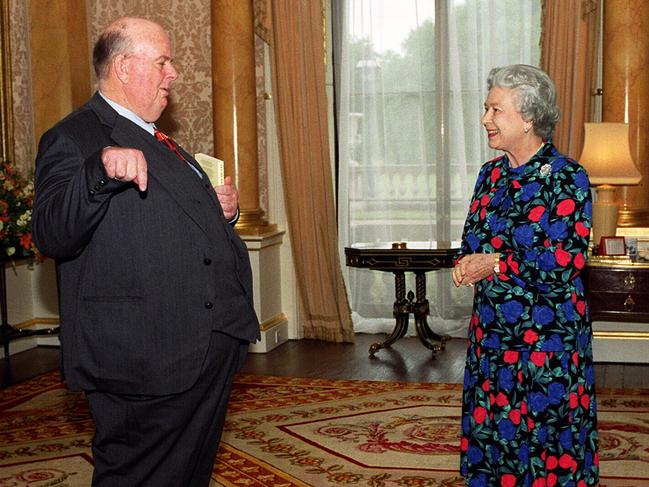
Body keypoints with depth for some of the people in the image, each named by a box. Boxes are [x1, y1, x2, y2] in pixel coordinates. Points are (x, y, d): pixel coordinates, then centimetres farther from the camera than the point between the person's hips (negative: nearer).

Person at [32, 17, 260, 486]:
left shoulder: (158, 142, 20)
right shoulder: (74, 138, -9)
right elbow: (52, 237, -22)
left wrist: (222, 210, 11)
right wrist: (101, 170, -36)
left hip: (210, 350, 9)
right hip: (146, 361, -9)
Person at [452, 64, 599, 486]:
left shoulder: (567, 177, -10)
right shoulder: (492, 174, 10)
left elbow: (569, 259, -17)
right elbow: (472, 238, 16)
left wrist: (499, 265, -18)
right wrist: (467, 263, -6)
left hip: (547, 340, -6)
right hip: (492, 332, 6)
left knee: (548, 443, 2)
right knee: (490, 430, 11)